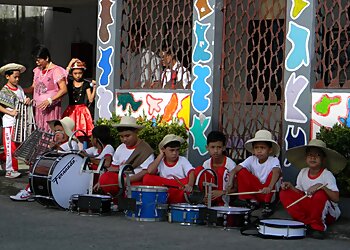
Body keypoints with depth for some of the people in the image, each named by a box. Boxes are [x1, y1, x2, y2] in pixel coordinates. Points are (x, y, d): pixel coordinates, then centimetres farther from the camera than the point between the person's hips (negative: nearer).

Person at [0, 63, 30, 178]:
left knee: (17, 146, 10)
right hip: (9, 122, -6)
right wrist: (10, 112, -25)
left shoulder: (19, 88, 11)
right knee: (10, 147, -5)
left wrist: (27, 100, -3)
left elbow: (24, 102, 20)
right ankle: (10, 171, -1)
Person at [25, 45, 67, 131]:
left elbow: (64, 89, -13)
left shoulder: (56, 70, -7)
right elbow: (33, 88, 19)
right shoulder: (37, 71, 14)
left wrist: (49, 100, -22)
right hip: (39, 107, 6)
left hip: (51, 107, -6)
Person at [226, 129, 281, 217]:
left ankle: (268, 204, -18)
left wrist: (269, 187, -56)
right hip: (255, 190, 3)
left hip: (270, 193, -3)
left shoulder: (273, 160, -17)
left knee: (273, 173, -29)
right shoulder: (251, 160, -7)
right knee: (241, 172, -14)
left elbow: (277, 172, -38)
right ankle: (251, 200, -3)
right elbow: (234, 170, -16)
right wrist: (230, 182, -35)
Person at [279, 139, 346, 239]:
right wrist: (290, 186, -10)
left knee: (320, 195, -37)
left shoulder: (327, 175, -15)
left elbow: (336, 198, -23)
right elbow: (300, 193, 8)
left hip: (327, 213, -6)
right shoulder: (303, 172, 1)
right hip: (308, 208, 6)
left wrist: (322, 187, -36)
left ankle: (318, 226, -15)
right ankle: (306, 222, -14)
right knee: (284, 194, -8)